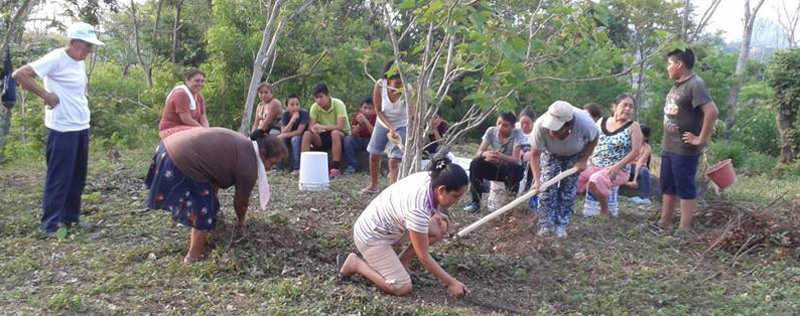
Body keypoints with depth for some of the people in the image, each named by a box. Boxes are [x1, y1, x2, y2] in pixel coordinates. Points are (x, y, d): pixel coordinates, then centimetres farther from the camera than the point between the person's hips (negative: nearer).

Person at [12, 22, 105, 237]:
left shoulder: (79, 63, 11)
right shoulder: (56, 59, -13)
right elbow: (19, 75, -17)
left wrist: (81, 108, 9)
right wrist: (46, 95, -17)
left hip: (82, 128, 8)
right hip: (62, 130, -8)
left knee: (77, 178, 14)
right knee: (59, 179, -2)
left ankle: (70, 217, 25)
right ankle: (50, 225, 6)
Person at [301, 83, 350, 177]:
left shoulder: (338, 104, -19)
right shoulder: (315, 107, -7)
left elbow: (340, 127, -29)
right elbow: (310, 126, -13)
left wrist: (322, 127, -37)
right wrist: (313, 129, -38)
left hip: (341, 135, -4)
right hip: (324, 136, 4)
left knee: (335, 133, -37)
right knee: (307, 134, -21)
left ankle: (335, 168, -35)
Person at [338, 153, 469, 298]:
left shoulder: (430, 178, -14)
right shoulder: (417, 209, -36)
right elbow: (423, 256, -24)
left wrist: (436, 213, -5)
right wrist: (451, 283, -17)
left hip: (389, 226, 8)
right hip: (371, 237, -8)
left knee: (440, 227, -4)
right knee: (402, 288, -14)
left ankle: (403, 259, 9)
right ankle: (355, 263, 0)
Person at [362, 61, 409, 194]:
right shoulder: (380, 85, -27)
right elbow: (378, 110, -15)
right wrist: (390, 128, -27)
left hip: (401, 126, -4)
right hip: (383, 123, 4)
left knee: (394, 161, -14)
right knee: (374, 155, 14)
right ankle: (374, 185, 36)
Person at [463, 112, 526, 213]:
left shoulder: (517, 134, -17)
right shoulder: (491, 131, -10)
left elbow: (515, 159, -25)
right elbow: (478, 153, -15)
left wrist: (501, 156, -46)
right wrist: (485, 154, -40)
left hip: (509, 170, -2)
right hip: (493, 167, 3)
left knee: (515, 169, -36)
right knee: (475, 163, -24)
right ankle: (475, 202, -14)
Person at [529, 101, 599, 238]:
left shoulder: (585, 123, -40)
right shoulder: (541, 125, -42)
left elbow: (593, 140, -15)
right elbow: (535, 154, -31)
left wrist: (583, 161, -18)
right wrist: (537, 180, -38)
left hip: (575, 155, 0)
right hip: (551, 153, 0)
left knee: (568, 189, -2)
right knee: (546, 187, -8)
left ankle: (561, 225, 10)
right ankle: (546, 224, 5)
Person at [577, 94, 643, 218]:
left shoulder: (633, 127, 0)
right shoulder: (601, 122, 11)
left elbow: (635, 151, -8)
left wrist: (616, 167, -17)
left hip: (617, 170, -4)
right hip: (593, 166, 4)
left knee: (596, 180, -34)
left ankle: (605, 210, -11)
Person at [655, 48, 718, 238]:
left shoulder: (695, 85, -17)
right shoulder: (677, 85, 11)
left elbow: (712, 112, -26)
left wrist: (701, 139, -21)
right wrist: (666, 140, 15)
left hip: (685, 150, -9)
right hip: (668, 146, 9)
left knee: (685, 188, -1)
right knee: (668, 186, 17)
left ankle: (685, 229, 8)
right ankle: (665, 222, 28)